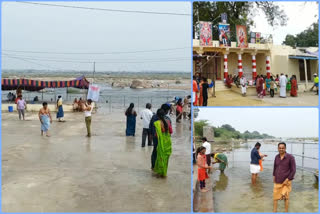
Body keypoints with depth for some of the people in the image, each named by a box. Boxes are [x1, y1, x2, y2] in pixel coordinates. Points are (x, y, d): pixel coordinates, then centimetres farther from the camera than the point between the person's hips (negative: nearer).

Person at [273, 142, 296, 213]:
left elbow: (293, 170, -12)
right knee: (275, 197, 9)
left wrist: (287, 180, -15)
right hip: (277, 181, 5)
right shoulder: (277, 157, 1)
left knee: (285, 197, -3)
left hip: (286, 182, -4)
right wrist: (274, 176, 11)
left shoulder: (290, 157, -14)